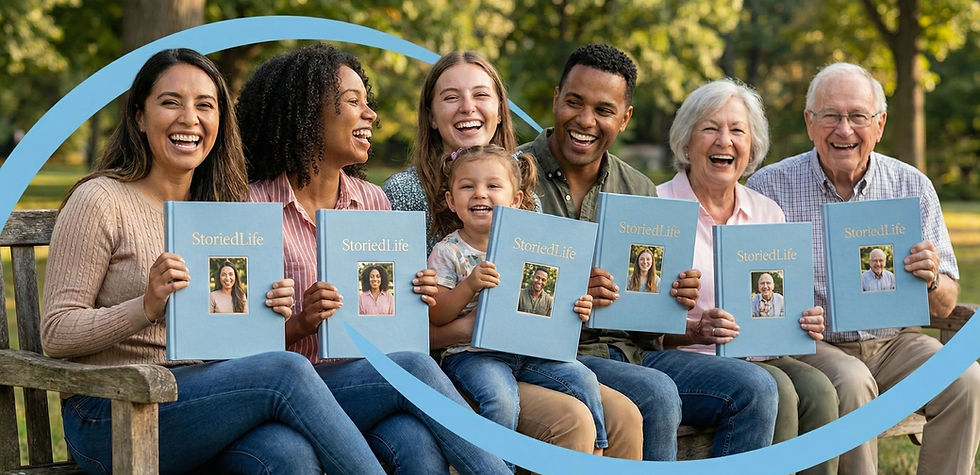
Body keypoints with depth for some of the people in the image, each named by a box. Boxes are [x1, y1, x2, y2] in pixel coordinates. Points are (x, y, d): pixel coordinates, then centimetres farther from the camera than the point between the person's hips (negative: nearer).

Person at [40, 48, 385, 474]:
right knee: (286, 371, -28)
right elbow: (55, 335, -9)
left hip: (199, 397, 5)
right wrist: (147, 307, -24)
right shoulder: (99, 200, -5)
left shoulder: (222, 207, 15)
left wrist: (267, 316, -3)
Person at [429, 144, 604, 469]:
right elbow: (436, 316, -9)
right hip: (472, 353, -4)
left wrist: (574, 309, -2)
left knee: (582, 378, -10)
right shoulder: (448, 252, -2)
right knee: (500, 399, -32)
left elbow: (544, 304, 18)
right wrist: (469, 285, -23)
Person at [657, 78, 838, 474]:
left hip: (761, 354, 5)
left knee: (817, 389, -24)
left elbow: (784, 305, 19)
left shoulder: (768, 213, 16)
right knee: (775, 391, -29)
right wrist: (694, 330, -25)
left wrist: (806, 322, -5)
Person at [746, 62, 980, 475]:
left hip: (892, 343, 3)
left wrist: (933, 282, -16)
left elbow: (944, 308, 8)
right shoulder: (769, 186, -4)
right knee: (851, 382, -33)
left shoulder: (912, 187, 4)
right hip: (810, 344, -3)